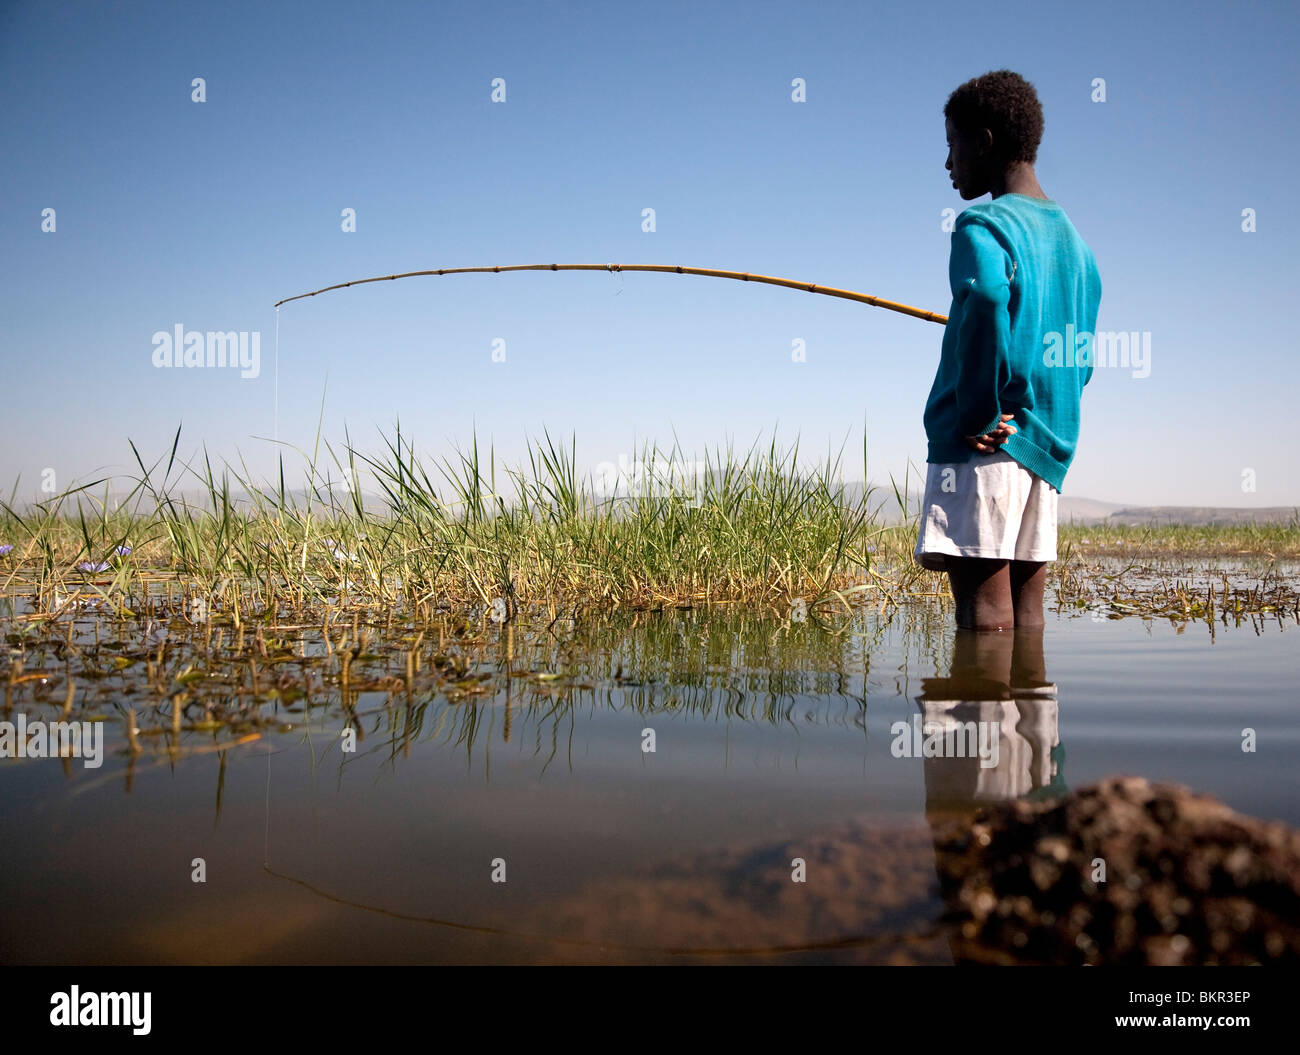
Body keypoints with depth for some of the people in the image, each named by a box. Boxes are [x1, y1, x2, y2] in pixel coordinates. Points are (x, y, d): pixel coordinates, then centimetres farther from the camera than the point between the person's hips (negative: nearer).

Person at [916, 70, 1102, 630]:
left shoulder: (983, 225, -7)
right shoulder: (1071, 237, 20)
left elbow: (987, 299, -29)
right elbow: (1080, 358, 22)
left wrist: (979, 418, -20)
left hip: (983, 446, -8)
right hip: (1045, 446, 8)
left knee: (983, 607, -9)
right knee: (1026, 611, 9)